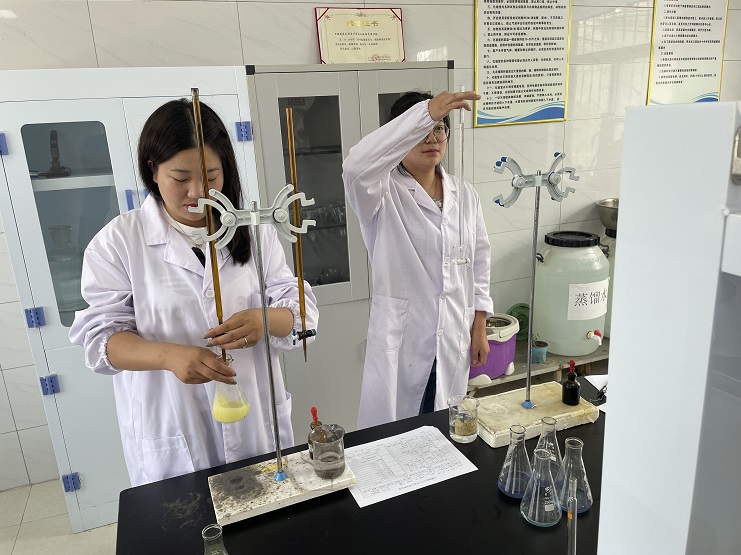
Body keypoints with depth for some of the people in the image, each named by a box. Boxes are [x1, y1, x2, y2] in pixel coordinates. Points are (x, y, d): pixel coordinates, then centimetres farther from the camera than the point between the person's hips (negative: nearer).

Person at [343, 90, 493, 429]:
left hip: (454, 340, 5)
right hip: (400, 341, -4)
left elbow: (479, 261, 11)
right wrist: (425, 112, -39)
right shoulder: (383, 192, -10)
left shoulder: (464, 195, 6)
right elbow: (357, 166, -34)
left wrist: (479, 328, 9)